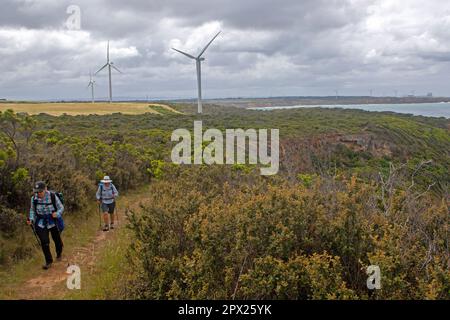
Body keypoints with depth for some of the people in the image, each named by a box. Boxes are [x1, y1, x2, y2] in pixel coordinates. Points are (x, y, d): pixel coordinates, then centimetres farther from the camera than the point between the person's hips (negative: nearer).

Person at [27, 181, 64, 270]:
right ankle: (48, 261, 10)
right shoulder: (34, 198, -11)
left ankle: (59, 253, 49)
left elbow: (61, 207, -11)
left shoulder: (52, 197, -21)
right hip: (41, 223, 1)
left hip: (53, 222, -1)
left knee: (57, 239, 17)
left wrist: (57, 214, -30)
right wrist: (31, 219, -12)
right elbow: (32, 210, 4)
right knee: (44, 242, -8)